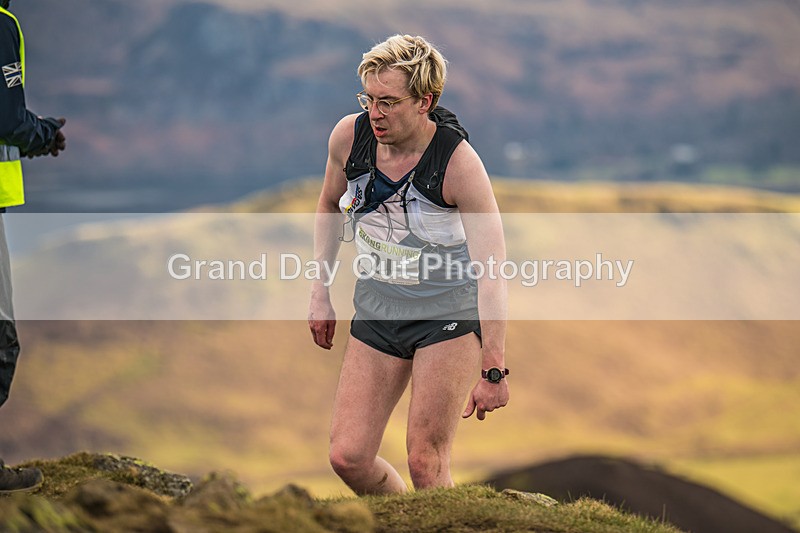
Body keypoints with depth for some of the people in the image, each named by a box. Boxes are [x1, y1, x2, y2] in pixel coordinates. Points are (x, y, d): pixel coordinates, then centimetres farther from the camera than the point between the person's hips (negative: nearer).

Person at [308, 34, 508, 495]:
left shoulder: (459, 163, -24)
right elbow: (330, 206, 13)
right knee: (349, 458, -1)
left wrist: (494, 370, -28)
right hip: (377, 312, 5)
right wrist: (321, 294, 10)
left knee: (425, 464, -10)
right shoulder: (349, 136, -10)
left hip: (449, 315, -5)